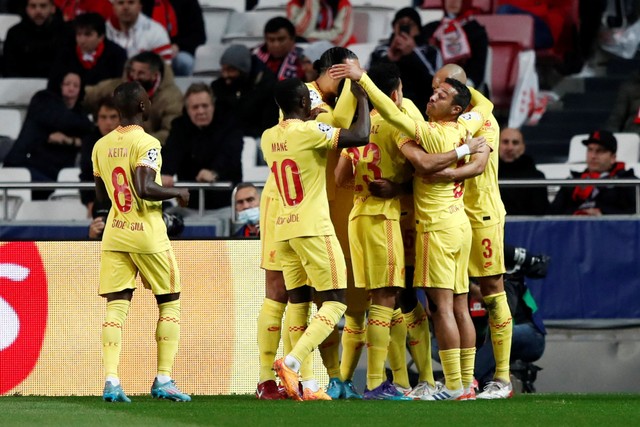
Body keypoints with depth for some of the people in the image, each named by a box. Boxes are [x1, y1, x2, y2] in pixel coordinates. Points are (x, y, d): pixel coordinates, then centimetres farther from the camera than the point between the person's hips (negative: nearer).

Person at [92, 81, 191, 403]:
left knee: (116, 305, 2)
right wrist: (177, 193, -9)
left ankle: (111, 380, -12)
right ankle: (163, 379, 5)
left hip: (114, 236, 5)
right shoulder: (146, 144, -14)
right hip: (148, 235, -5)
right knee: (169, 302, 9)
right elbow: (144, 188, -25)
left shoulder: (101, 146, 7)